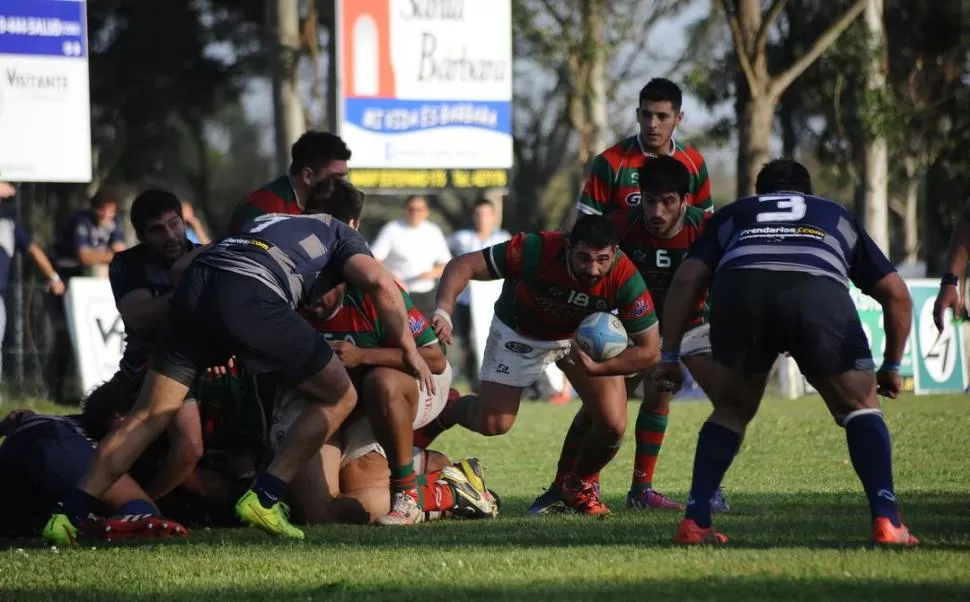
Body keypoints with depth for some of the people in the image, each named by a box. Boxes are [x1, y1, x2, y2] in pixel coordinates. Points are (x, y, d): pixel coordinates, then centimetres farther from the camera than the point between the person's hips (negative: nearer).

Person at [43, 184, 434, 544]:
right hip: (249, 298, -5)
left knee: (148, 417, 8)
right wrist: (409, 349, 14)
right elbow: (379, 283, 6)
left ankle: (69, 514, -5)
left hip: (194, 287, 5)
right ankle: (264, 500, 2)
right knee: (339, 398, 11)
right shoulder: (339, 233, 28)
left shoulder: (269, 221, 42)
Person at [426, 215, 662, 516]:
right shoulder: (537, 251, -39)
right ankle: (440, 412, 30)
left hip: (584, 336, 2)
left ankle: (581, 483, 22)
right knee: (492, 423, -6)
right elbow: (463, 266, -32)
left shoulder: (625, 279, -34)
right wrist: (444, 311, -49)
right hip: (520, 332, -1)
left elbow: (649, 350, -27)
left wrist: (595, 367, -40)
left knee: (613, 425, -12)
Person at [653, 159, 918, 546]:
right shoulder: (837, 217, 41)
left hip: (738, 288, 1)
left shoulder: (734, 214, 39)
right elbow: (897, 294, 35)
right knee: (860, 408, 19)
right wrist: (892, 366, 45)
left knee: (731, 411, 25)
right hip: (820, 293, -1)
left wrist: (669, 356, 24)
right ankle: (886, 521, 3)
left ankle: (695, 522, 15)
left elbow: (687, 279, 23)